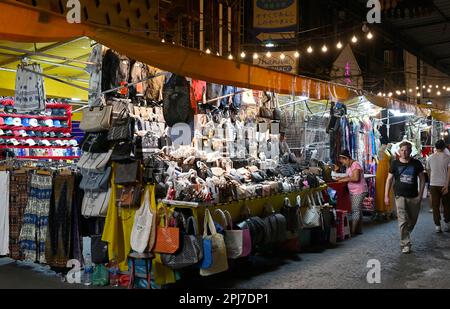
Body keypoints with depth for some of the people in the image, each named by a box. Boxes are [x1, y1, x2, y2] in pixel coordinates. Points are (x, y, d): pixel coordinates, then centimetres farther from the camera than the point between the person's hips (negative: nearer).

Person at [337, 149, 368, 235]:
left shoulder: (355, 165, -15)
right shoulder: (349, 166, 14)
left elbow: (356, 178, -23)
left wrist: (345, 180, -16)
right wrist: (341, 178, 3)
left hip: (359, 191, -10)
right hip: (353, 192, 10)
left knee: (355, 211, -7)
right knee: (358, 211, 13)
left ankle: (353, 231, -5)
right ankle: (359, 230, 20)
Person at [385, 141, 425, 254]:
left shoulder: (416, 163, 1)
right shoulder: (395, 164, -1)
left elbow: (422, 179, 8)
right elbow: (389, 179, 3)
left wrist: (420, 194, -1)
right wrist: (386, 196, -2)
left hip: (414, 197, 3)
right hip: (400, 196, -2)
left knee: (413, 220, 13)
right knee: (403, 221, -8)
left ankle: (405, 236, 36)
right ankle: (405, 244, -1)